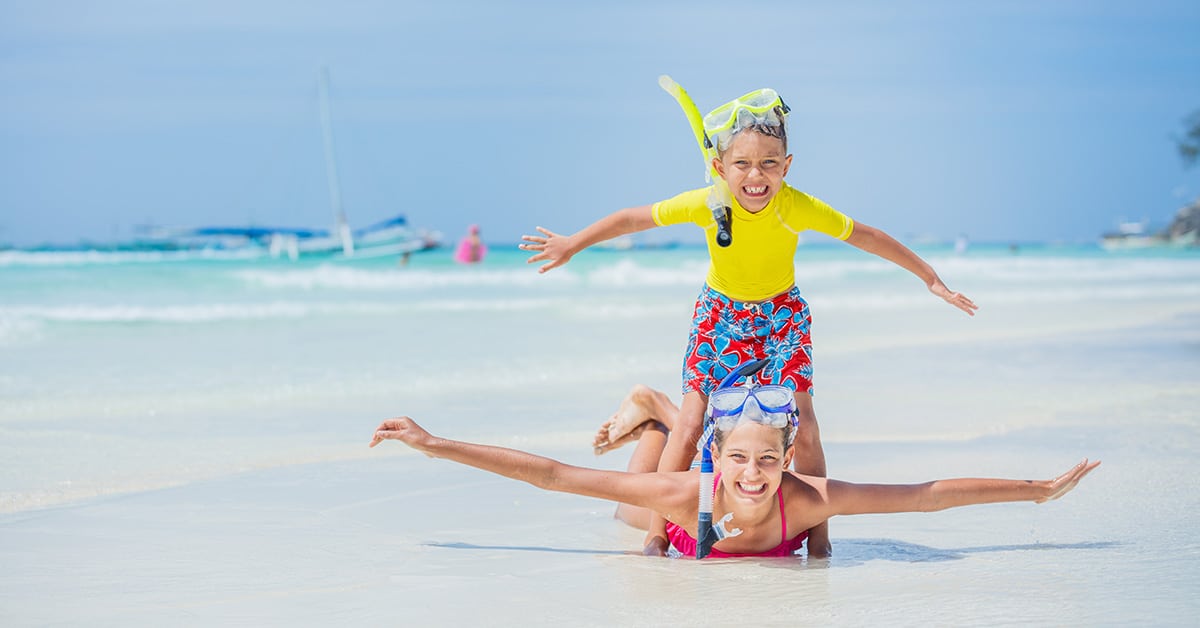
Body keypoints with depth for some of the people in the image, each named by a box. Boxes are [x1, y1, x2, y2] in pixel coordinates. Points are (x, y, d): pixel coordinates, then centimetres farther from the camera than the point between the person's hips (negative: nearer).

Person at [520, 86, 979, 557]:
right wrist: (573, 244, 0)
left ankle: (818, 536, 3)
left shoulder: (798, 208, -29)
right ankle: (656, 532, 1)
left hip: (783, 314, 0)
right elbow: (633, 218, -12)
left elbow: (867, 237, -17)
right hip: (721, 314, 0)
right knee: (689, 426, -8)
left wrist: (932, 280, -11)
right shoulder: (706, 204, -27)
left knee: (803, 427, -11)